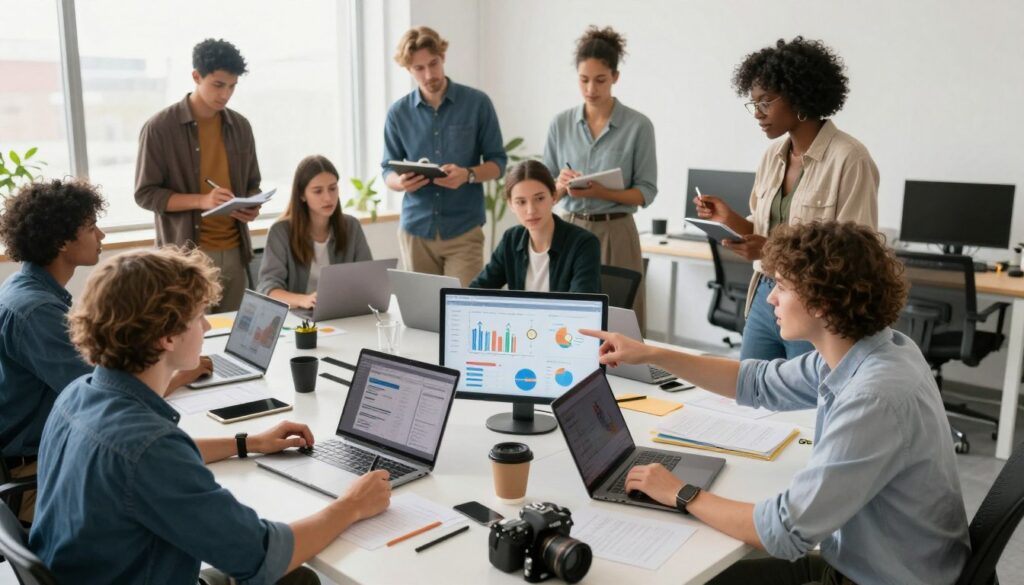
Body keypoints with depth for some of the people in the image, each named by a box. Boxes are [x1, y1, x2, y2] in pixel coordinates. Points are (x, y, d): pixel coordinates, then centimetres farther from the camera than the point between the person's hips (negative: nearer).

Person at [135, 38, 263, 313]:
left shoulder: (240, 126, 9)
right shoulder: (159, 128, -5)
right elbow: (145, 194, -6)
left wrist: (252, 207, -5)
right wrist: (201, 200, -20)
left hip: (234, 252, 5)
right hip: (185, 254, -4)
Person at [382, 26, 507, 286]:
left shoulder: (477, 103, -2)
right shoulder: (398, 113, 3)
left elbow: (498, 162, 1)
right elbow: (388, 171, 9)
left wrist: (468, 174, -20)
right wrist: (400, 182, -15)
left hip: (463, 229, -2)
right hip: (416, 229, 2)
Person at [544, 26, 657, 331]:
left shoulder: (638, 125, -5)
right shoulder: (560, 123, 4)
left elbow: (646, 191, -5)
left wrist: (603, 192, -20)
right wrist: (561, 185, -16)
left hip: (615, 233, -2)